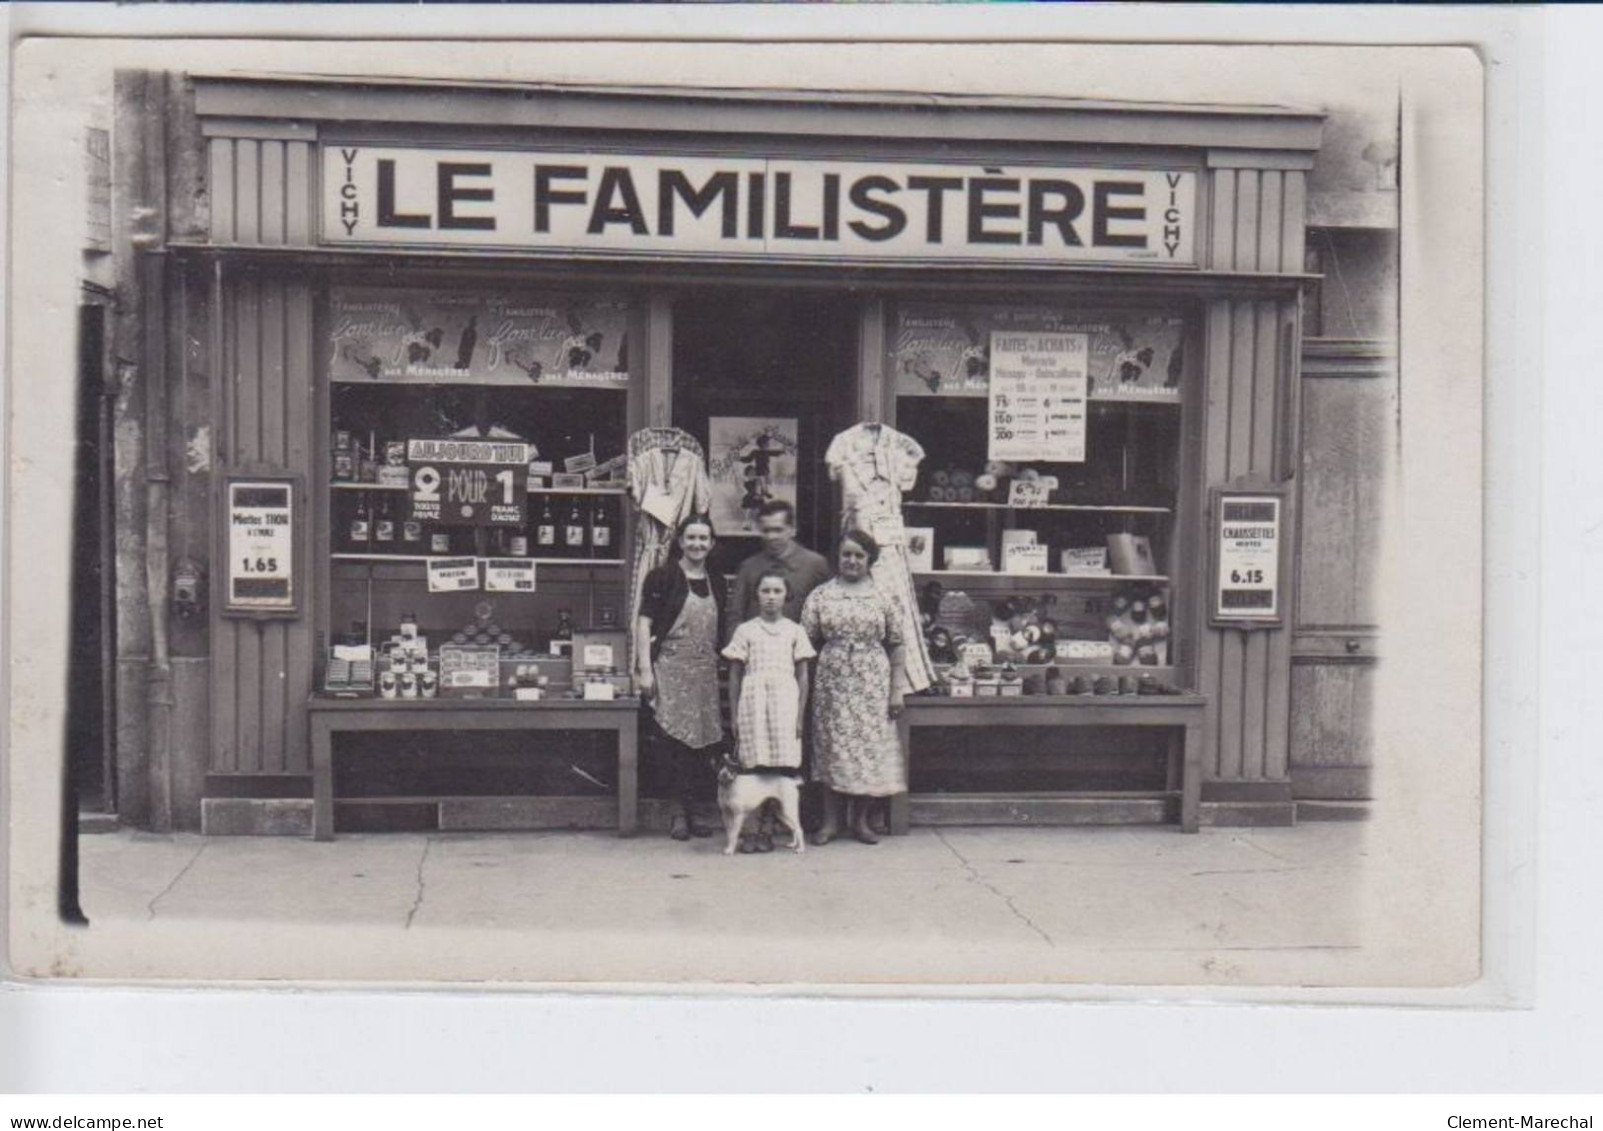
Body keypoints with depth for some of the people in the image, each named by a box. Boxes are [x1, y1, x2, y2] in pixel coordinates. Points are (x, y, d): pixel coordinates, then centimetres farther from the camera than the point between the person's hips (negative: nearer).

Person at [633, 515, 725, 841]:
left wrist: (723, 668, 16)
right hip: (670, 668, -5)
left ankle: (691, 812, 13)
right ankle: (680, 813, -1)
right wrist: (644, 668, -13)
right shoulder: (663, 577, -3)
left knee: (702, 742, 3)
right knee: (675, 739, -10)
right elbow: (644, 622, -6)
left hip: (705, 673, 5)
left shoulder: (714, 583, 14)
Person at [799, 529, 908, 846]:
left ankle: (860, 819, 15)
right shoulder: (821, 595, 4)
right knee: (832, 748, 3)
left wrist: (897, 689, -1)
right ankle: (831, 821, 11)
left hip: (872, 683, 0)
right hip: (832, 681, 0)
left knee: (871, 746, 2)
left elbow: (895, 645, 4)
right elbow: (807, 642, 4)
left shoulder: (883, 596, 4)